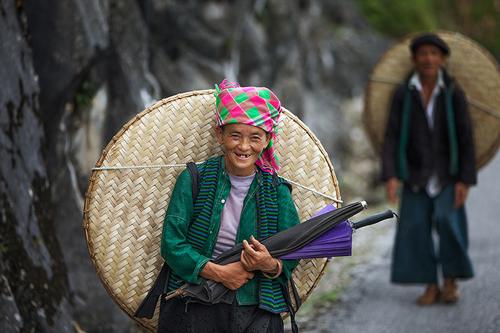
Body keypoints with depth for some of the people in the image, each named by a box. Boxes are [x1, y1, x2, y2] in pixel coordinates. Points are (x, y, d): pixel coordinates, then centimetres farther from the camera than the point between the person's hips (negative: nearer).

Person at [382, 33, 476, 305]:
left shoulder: (453, 93, -10)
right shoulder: (403, 94, -7)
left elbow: (466, 137, -9)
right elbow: (392, 137, -9)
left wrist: (465, 180, -15)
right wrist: (390, 176, -20)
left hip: (447, 170, -2)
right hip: (416, 172, 2)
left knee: (447, 222, -17)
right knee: (416, 227, -7)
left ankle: (450, 282, 1)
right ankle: (431, 287, 6)